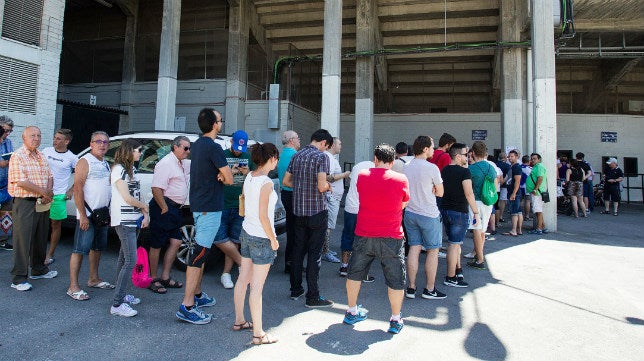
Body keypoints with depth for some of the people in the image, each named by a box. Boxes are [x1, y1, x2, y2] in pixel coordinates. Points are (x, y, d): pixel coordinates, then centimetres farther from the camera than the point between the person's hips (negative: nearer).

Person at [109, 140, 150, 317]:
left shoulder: (132, 169, 15)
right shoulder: (118, 169, -12)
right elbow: (127, 198, -16)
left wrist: (145, 215, 3)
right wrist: (145, 207, 0)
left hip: (132, 219, 9)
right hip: (123, 220, -9)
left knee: (124, 257, 15)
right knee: (131, 261, -12)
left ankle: (121, 294, 25)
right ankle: (117, 304, -8)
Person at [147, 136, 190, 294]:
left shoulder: (184, 164, 15)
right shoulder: (166, 164, -14)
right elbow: (156, 189, -21)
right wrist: (164, 208, -18)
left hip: (175, 209, 9)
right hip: (164, 207, -9)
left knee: (176, 242, 8)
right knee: (157, 245, 2)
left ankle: (165, 277, 17)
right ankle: (153, 279, 14)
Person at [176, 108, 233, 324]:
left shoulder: (197, 145, 13)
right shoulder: (213, 148, -17)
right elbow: (229, 179, -17)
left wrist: (219, 175, -4)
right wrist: (223, 176, 4)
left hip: (198, 204, 10)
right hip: (210, 207, -10)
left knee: (200, 250, 18)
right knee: (200, 253, -9)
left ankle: (197, 294, 30)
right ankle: (187, 306, -5)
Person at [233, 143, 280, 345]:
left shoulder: (249, 177, 5)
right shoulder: (266, 183, -20)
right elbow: (263, 216, -20)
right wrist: (273, 239, -11)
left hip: (246, 233, 9)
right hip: (261, 237, -9)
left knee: (243, 279, 19)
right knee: (257, 287, 0)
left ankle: (239, 321, 35)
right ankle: (258, 334, 12)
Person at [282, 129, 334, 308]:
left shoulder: (297, 155, 9)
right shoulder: (321, 157, -12)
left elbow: (286, 181, 12)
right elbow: (321, 186, -22)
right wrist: (328, 186, -1)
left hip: (298, 211, 7)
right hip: (317, 211, -6)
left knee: (298, 250, 15)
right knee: (314, 253, 1)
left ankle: (295, 289, 27)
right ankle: (312, 297, 8)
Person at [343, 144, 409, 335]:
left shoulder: (362, 176, -3)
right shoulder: (400, 179, -9)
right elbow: (404, 204, 3)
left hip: (363, 235, 3)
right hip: (391, 237, -2)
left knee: (355, 273, 19)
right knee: (395, 279, 12)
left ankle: (351, 312, 32)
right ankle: (395, 320, 22)